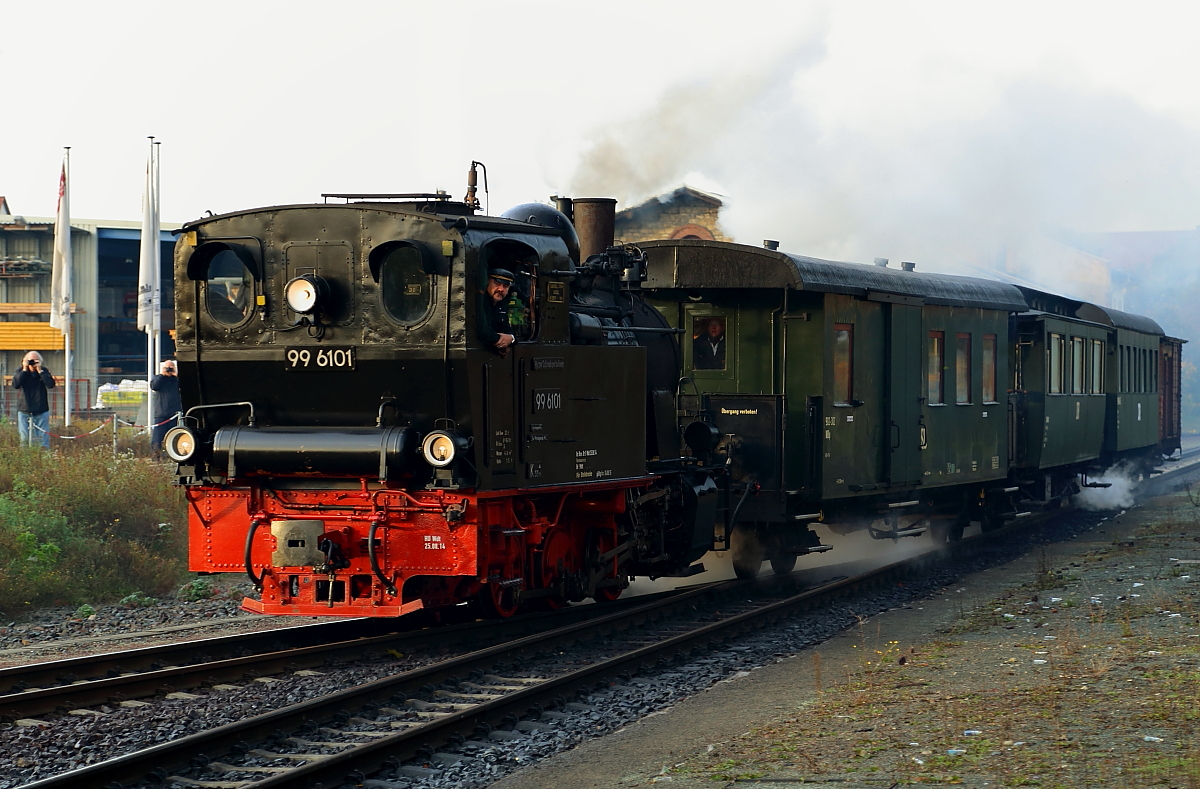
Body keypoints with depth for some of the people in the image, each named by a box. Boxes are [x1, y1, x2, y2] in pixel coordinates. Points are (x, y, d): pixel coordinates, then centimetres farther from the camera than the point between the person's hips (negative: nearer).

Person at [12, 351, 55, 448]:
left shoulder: (44, 371, 1)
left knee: (43, 440, -3)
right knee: (24, 439, 0)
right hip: (24, 412, 0)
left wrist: (40, 371, -18)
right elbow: (15, 385, -15)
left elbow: (51, 385, -14)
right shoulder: (21, 372, 1)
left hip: (41, 412, 0)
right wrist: (24, 370, -18)